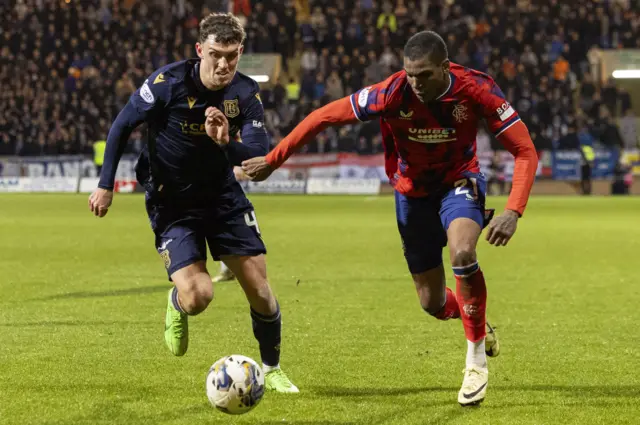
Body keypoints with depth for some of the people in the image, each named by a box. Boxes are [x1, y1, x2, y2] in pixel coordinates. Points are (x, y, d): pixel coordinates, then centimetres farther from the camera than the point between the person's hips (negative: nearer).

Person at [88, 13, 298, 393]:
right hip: (172, 202, -3)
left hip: (223, 196, 3)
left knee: (259, 288, 0)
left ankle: (272, 369, 25)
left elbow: (262, 156, -17)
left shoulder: (246, 93, -12)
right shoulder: (169, 83, -20)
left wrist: (227, 144, -37)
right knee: (198, 296, -19)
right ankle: (177, 305, 20)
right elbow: (123, 126, -7)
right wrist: (106, 185, -5)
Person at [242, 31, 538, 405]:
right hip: (413, 190, 2)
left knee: (462, 252, -33)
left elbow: (526, 152, -23)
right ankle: (480, 327, 44)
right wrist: (272, 161, -15)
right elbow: (325, 117, -19)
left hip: (459, 181, -2)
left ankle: (477, 359, -15)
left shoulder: (476, 90, -27)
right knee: (433, 303, 7)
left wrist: (513, 213, -36)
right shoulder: (393, 93, -28)